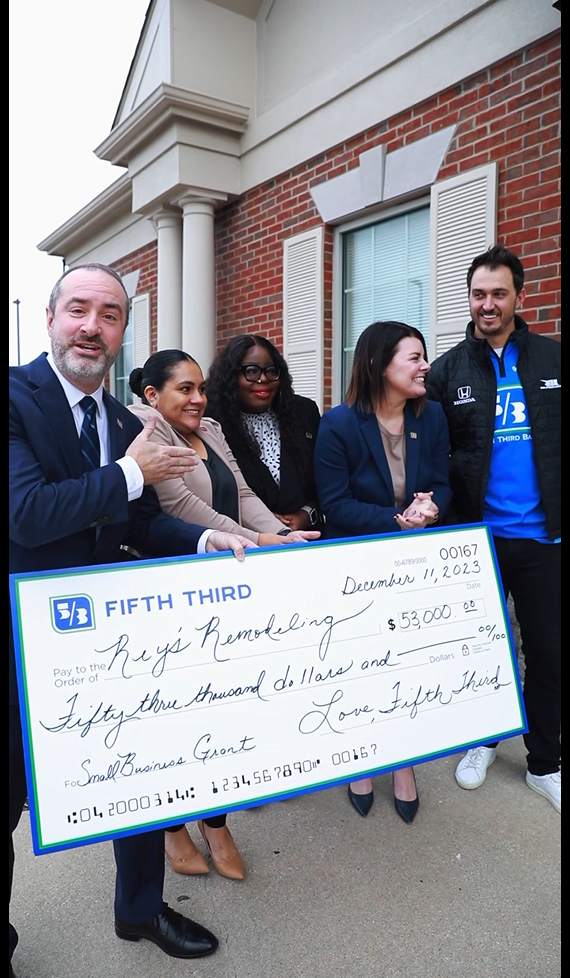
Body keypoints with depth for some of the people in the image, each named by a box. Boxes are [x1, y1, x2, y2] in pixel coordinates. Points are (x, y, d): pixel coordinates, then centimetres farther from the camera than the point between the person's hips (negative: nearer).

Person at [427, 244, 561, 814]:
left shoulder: (552, 360, 3)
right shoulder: (448, 371, 0)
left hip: (542, 536, 1)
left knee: (547, 652, 9)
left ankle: (544, 765, 29)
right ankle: (482, 741, 37)